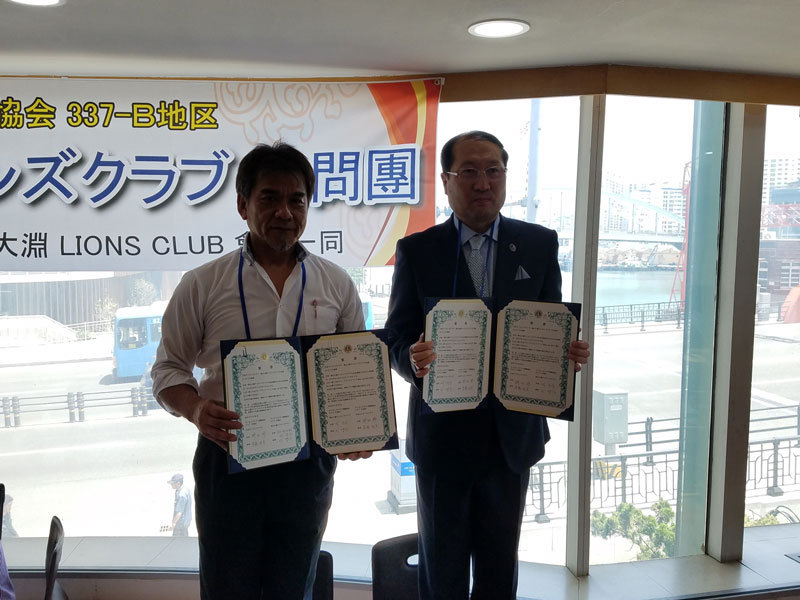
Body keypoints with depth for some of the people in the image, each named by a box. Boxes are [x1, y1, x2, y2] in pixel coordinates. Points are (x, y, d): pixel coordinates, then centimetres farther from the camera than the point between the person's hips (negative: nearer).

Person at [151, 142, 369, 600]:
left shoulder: (336, 284, 3)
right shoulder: (203, 285, -1)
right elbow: (169, 369, 3)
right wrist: (196, 408, -18)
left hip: (309, 461, 2)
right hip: (227, 457, -1)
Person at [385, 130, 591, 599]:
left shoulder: (540, 244, 1)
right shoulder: (416, 250, -3)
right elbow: (398, 336, -4)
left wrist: (572, 353, -18)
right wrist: (413, 360, -26)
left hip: (513, 432, 2)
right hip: (441, 433, -1)